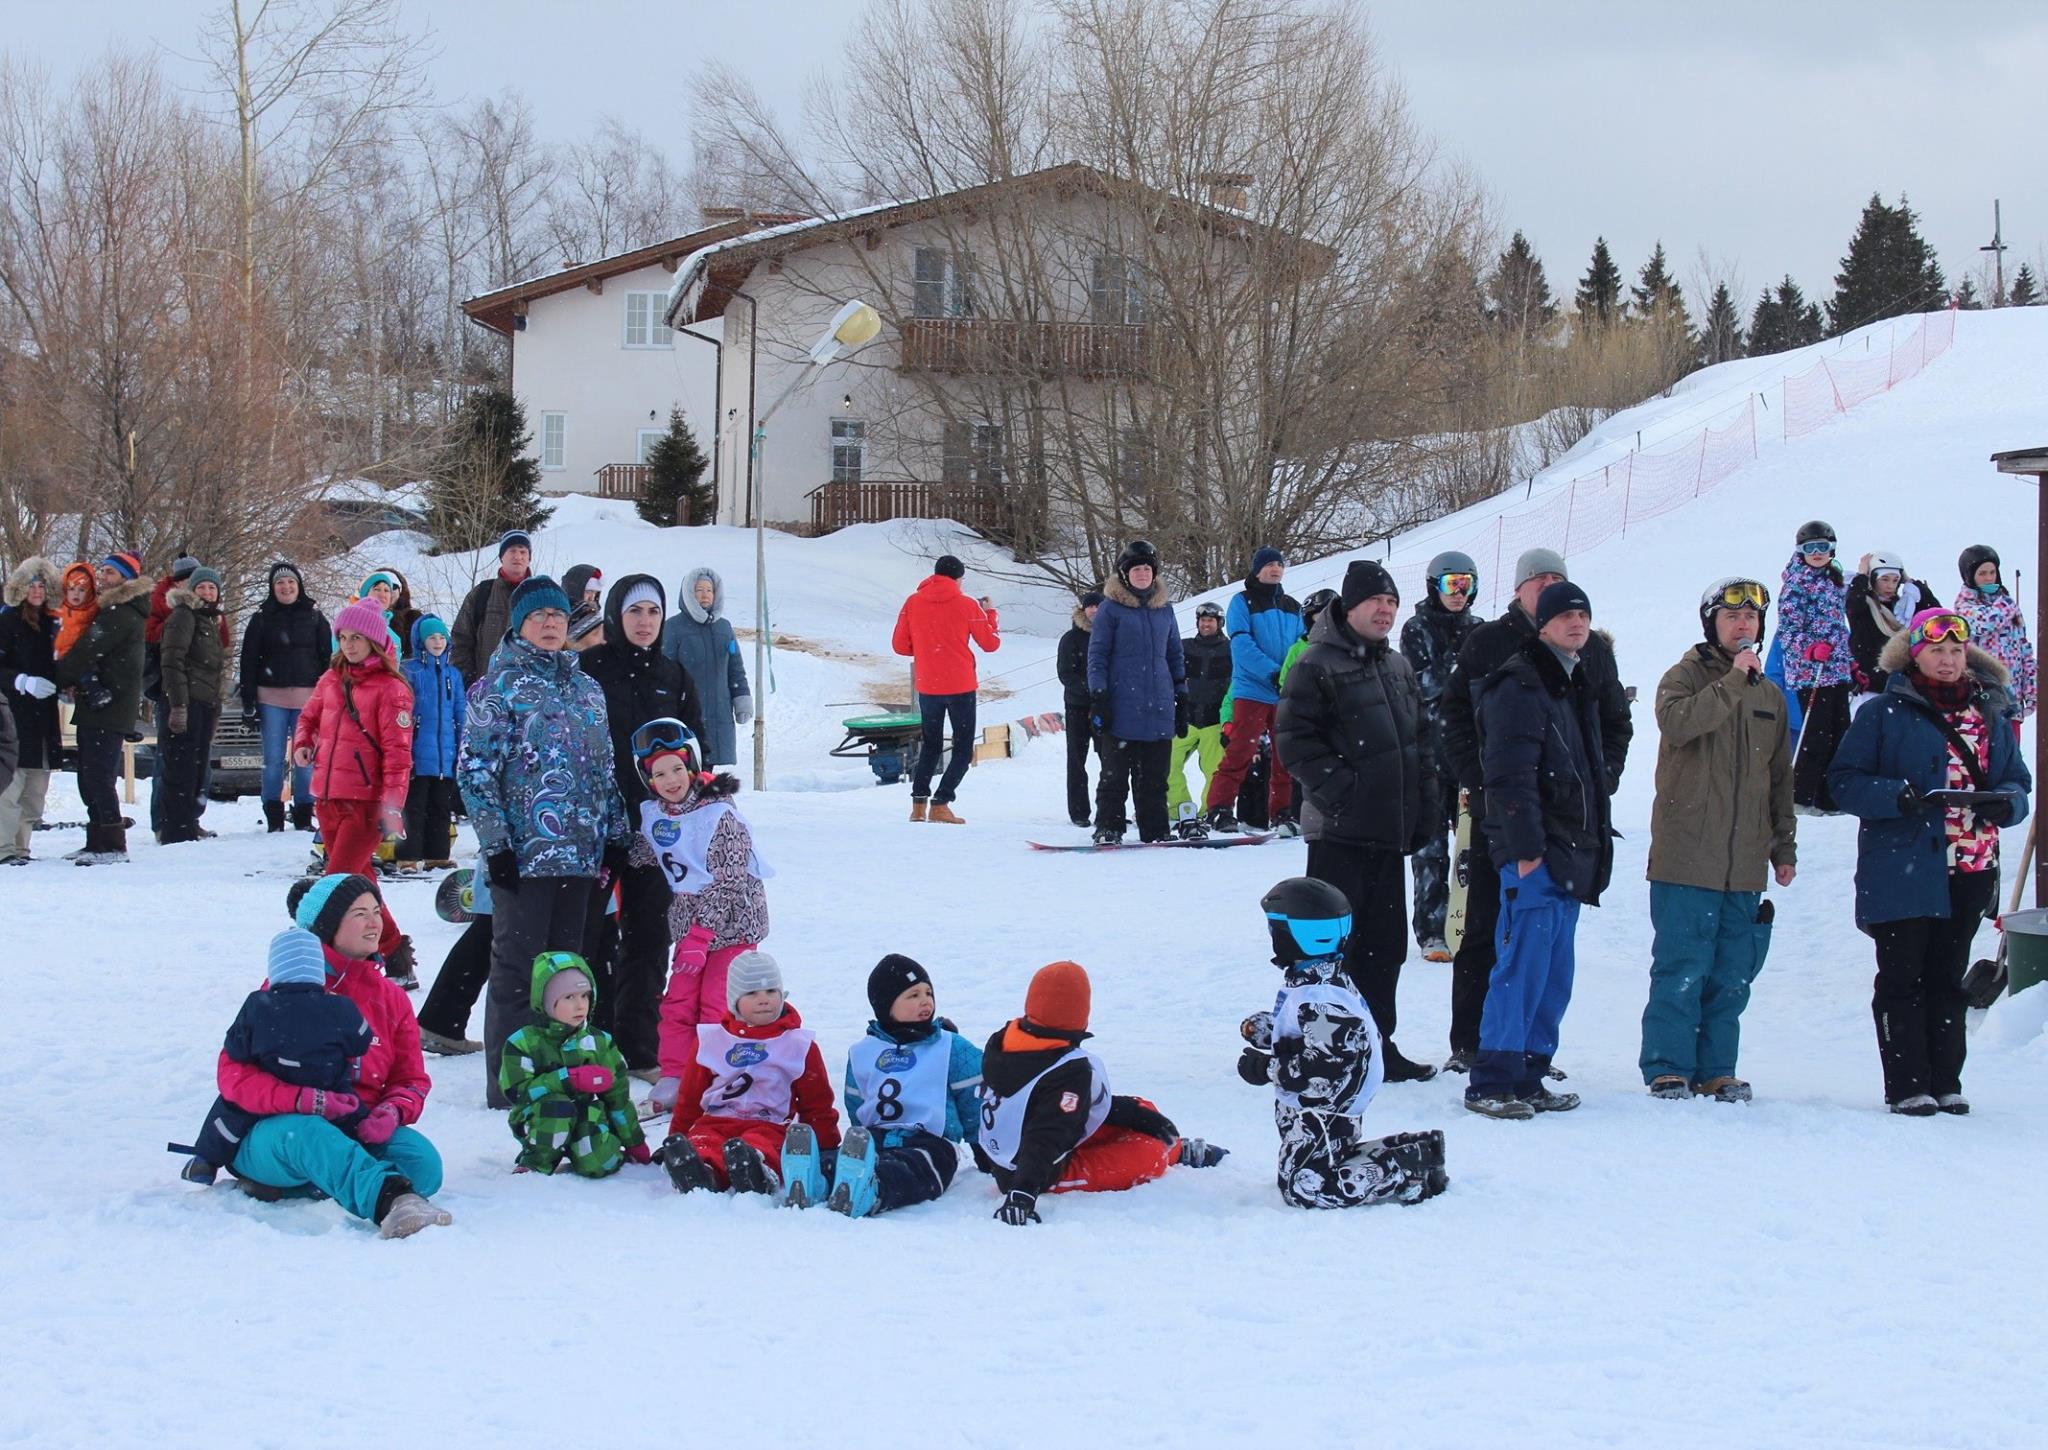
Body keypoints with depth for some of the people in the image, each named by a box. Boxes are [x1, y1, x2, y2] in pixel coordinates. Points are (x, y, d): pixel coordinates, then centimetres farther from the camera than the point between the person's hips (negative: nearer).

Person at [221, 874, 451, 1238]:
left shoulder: (390, 997, 16)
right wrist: (300, 1099, -27)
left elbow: (411, 1080, 15)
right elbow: (234, 1072, -8)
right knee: (308, 1134, -43)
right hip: (277, 1131, -5)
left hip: (359, 1132, 5)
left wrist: (394, 1111, -12)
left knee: (423, 1161, -27)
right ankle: (389, 1200, -69)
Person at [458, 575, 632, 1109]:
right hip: (523, 854, -6)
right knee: (517, 968, -3)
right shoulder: (500, 685, -3)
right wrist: (496, 844, -13)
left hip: (581, 853, 6)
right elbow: (474, 769, -8)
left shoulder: (586, 688, 15)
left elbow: (605, 769, 20)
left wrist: (614, 837, 13)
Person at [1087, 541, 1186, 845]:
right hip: (1121, 708, -4)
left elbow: (1175, 654, 21)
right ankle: (1107, 829, 2)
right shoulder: (1111, 608, 0)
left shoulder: (1163, 609, 15)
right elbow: (1097, 655, -2)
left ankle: (1155, 830, 10)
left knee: (1154, 777, 6)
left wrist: (1182, 697, 17)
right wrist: (1098, 698, -9)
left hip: (1159, 711, 4)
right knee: (1115, 774, -2)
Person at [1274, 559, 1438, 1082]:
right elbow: (1294, 738, -14)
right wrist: (1338, 789, -18)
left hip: (1389, 830, 8)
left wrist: (1425, 804, 12)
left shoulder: (1397, 667, 16)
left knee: (1385, 940, 11)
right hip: (1340, 830, -8)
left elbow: (1421, 740, 21)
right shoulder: (1318, 665, -8)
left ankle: (1376, 1043, 20)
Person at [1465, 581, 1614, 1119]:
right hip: (1534, 852, -9)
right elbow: (1511, 774, -18)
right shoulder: (1520, 686, -10)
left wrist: (1595, 842, 20)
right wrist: (1525, 847, -23)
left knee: (1555, 974, 10)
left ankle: (1528, 1077, 16)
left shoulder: (1578, 685, 20)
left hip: (1569, 854, 9)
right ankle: (1490, 1083, -8)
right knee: (1524, 965, -11)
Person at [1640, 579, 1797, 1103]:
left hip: (1745, 863, 5)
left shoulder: (1769, 696, 17)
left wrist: (1784, 846, 19)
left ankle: (1716, 1070, 13)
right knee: (1682, 967, -7)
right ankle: (1668, 1068, 0)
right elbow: (1677, 721, -22)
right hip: (1686, 859, -5)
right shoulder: (1685, 677, 1)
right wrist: (1734, 681, -19)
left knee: (1732, 974, 6)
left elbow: (1780, 779, 23)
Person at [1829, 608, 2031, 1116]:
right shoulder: (1885, 713, -2)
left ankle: (1945, 1083, 19)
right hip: (1902, 870, -5)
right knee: (1903, 979, -2)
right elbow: (1845, 780, -5)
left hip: (1969, 873, 5)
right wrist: (1895, 797, -22)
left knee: (1947, 980, 12)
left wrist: (2006, 803, -6)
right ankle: (1908, 1087, 1)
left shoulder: (1990, 715, 12)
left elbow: (2017, 780, 17)